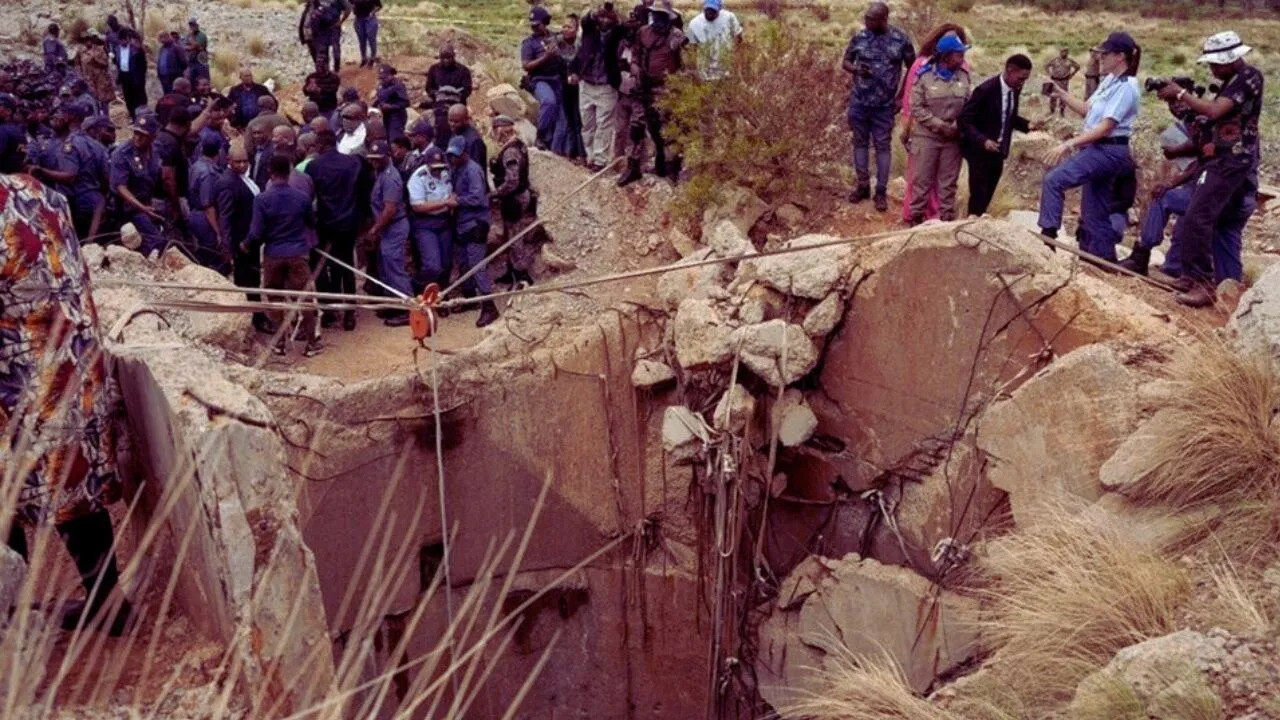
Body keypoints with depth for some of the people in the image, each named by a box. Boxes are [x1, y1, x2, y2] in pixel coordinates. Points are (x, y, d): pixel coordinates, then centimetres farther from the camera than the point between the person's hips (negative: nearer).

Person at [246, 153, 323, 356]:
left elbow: (257, 232, -10)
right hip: (298, 254, 1)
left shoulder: (262, 199, -11)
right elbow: (312, 223, 11)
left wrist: (247, 246, 10)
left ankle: (281, 342, 17)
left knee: (275, 298, 13)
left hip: (273, 255, 0)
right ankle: (311, 342, 9)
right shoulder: (302, 197, -5)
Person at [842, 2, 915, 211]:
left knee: (883, 146, 3)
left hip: (885, 104, -2)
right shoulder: (859, 37, -2)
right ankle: (862, 185, 23)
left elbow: (912, 69, 4)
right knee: (860, 142, 10)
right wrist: (856, 69, -14)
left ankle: (881, 191, 9)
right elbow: (845, 62, 9)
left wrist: (901, 96, -1)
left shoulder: (901, 39, -6)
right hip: (859, 102, 2)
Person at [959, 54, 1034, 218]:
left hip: (999, 151, 7)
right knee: (979, 196, -4)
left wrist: (1027, 125, -2)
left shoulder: (1015, 90, 0)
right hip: (981, 151, -7)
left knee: (988, 195, 14)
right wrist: (983, 140, -33)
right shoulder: (986, 89, -22)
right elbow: (964, 120, -21)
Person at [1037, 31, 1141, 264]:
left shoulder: (1125, 87, -16)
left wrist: (1068, 145, -26)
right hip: (1100, 150, 10)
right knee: (1095, 210, 13)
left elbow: (1105, 127, -22)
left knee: (1053, 180, -20)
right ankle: (1104, 257, 21)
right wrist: (1061, 95, 7)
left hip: (1107, 151, -10)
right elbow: (1087, 110, 19)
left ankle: (1048, 233, -18)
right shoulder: (1110, 81, 12)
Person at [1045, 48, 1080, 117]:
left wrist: (1071, 74, 8)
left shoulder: (1069, 61, 4)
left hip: (1064, 81, 0)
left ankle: (1062, 112, 9)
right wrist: (1050, 73, 4)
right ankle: (1051, 110, 8)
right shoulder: (1055, 60, 3)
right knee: (1053, 96, -3)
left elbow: (1077, 66, 16)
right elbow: (1046, 65, 13)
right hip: (1055, 80, 0)